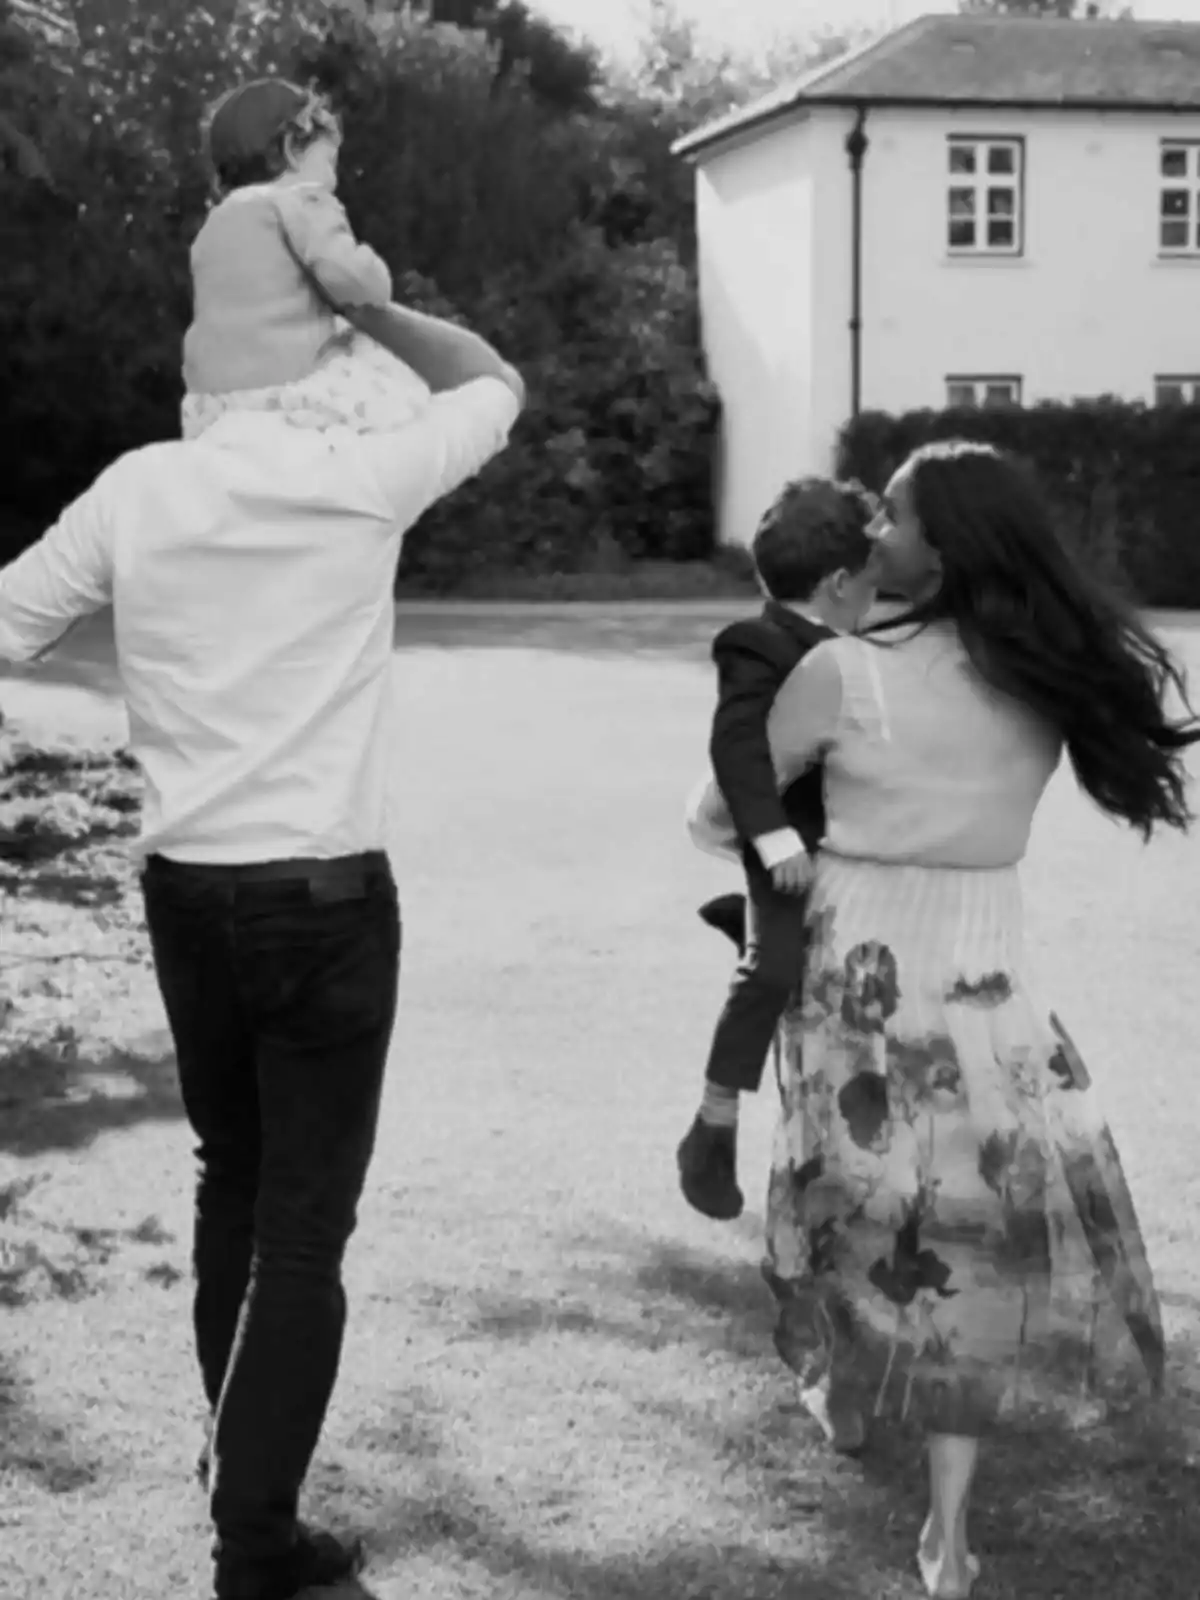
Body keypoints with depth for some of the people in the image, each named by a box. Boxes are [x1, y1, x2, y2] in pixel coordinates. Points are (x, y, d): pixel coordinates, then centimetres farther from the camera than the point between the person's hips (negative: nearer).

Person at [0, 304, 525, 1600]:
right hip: (323, 897, -4)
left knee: (232, 1178, 21)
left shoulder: (136, 489, -3)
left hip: (184, 890, 4)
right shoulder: (360, 480, -9)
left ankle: (240, 1469, 34)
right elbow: (493, 385, 7)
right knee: (305, 1223, 2)